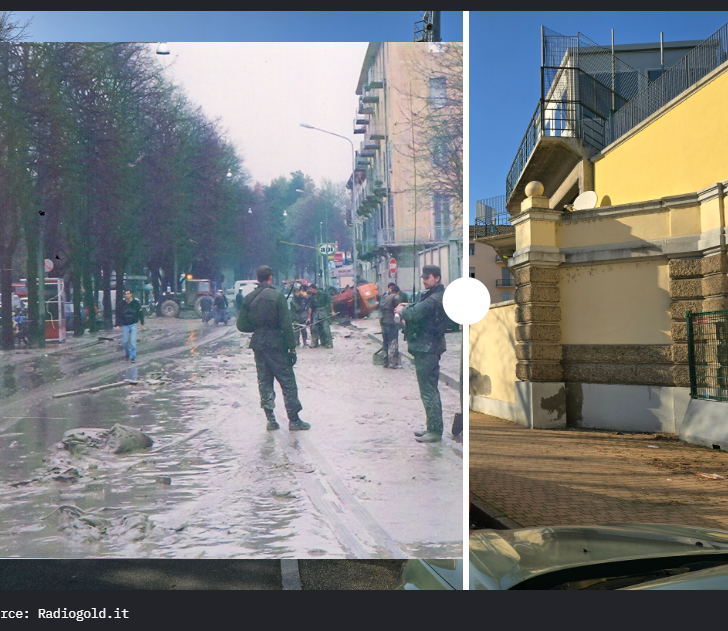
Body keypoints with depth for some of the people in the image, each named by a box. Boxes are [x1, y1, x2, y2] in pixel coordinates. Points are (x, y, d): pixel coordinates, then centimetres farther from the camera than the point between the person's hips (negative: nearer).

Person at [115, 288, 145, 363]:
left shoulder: (136, 303, -5)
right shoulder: (122, 304, -2)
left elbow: (140, 313, 3)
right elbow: (118, 315, 4)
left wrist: (142, 324, 5)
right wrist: (118, 325, -1)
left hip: (134, 325, -2)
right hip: (125, 325, 2)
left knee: (133, 341, -7)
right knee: (124, 341, 5)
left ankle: (133, 357, 0)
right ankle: (128, 353, 31)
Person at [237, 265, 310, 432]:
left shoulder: (249, 298, 4)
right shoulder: (277, 296, -9)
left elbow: (241, 325, 6)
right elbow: (286, 324, -13)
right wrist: (292, 347, -8)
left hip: (257, 344, 5)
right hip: (275, 343, -5)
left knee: (264, 382, 11)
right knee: (287, 382, 2)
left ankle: (271, 420, 11)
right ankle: (294, 420, 3)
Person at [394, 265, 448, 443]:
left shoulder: (435, 299, -19)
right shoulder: (439, 296, 15)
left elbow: (415, 314, -27)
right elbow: (423, 310, 21)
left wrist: (402, 310, -7)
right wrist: (408, 307, 5)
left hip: (426, 349, -11)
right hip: (430, 347, 11)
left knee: (428, 392, -7)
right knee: (430, 390, 16)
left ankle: (435, 431, -3)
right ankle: (434, 428, 24)